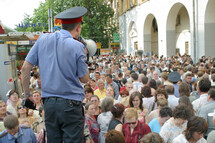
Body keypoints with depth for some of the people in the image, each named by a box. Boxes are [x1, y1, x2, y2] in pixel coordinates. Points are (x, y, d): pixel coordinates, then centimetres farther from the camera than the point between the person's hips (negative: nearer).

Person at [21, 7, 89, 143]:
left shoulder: (43, 39, 3)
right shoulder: (77, 47, -10)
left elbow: (25, 68, 4)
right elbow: (84, 78, -1)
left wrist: (26, 93, 14)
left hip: (49, 103, 5)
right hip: (70, 105, -4)